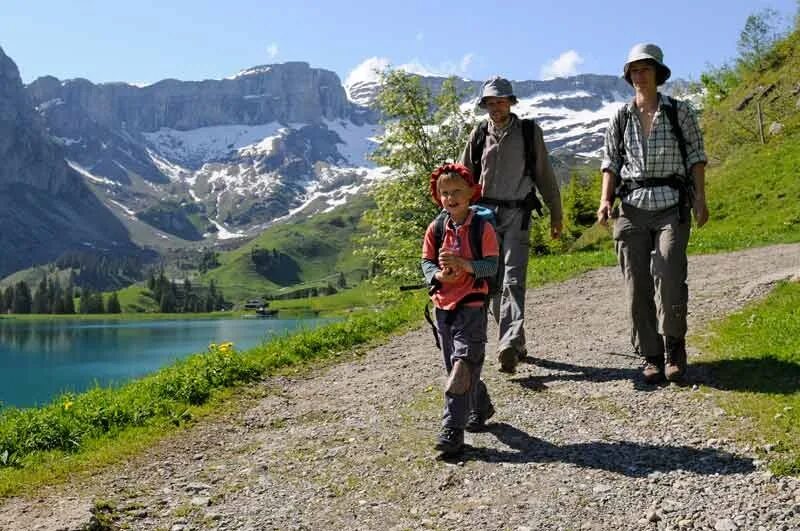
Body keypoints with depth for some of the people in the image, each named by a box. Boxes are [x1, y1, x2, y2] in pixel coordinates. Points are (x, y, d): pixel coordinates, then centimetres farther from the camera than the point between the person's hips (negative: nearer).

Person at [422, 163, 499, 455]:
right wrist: (439, 275, -15)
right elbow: (426, 262, 6)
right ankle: (481, 407, 38)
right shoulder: (435, 229, 4)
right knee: (457, 367, 16)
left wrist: (463, 264, -25)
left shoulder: (482, 227, -7)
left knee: (463, 365, -10)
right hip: (443, 305, 5)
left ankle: (453, 429, -8)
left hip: (471, 305, -5)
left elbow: (491, 266, -11)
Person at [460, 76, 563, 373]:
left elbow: (544, 175, 9)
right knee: (493, 283, 5)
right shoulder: (479, 135, 9)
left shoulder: (530, 132, 4)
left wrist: (556, 214, 10)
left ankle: (509, 347, -24)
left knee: (513, 280, -15)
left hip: (517, 214, -3)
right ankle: (516, 344, 17)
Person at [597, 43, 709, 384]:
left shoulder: (679, 112, 6)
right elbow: (610, 162, 11)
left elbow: (696, 156, 6)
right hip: (632, 208, 2)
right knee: (637, 285, 0)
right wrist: (605, 199, -3)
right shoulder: (620, 118, 11)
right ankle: (651, 357, 10)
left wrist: (700, 198, -3)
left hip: (672, 206, -2)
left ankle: (674, 349, 6)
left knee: (669, 278, -15)